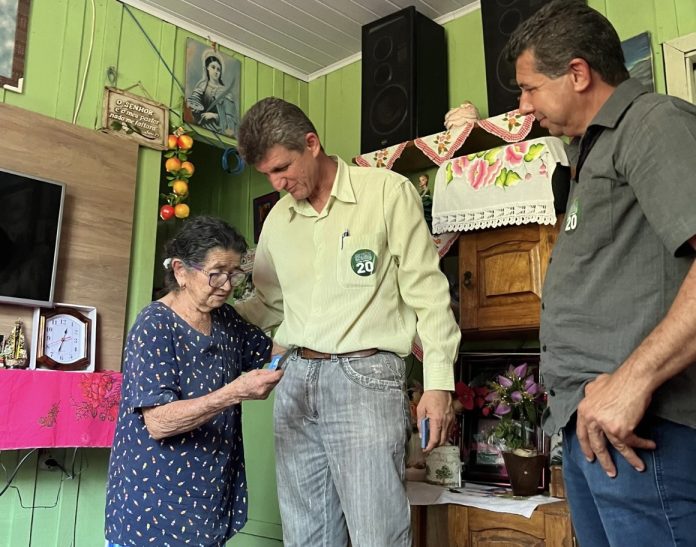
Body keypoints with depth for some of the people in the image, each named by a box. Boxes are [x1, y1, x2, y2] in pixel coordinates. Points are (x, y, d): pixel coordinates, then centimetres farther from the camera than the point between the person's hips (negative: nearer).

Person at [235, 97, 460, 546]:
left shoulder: (389, 192, -3)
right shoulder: (278, 219, 13)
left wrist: (438, 382, -9)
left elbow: (427, 292, -4)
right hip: (296, 380, 6)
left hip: (366, 375, -5)